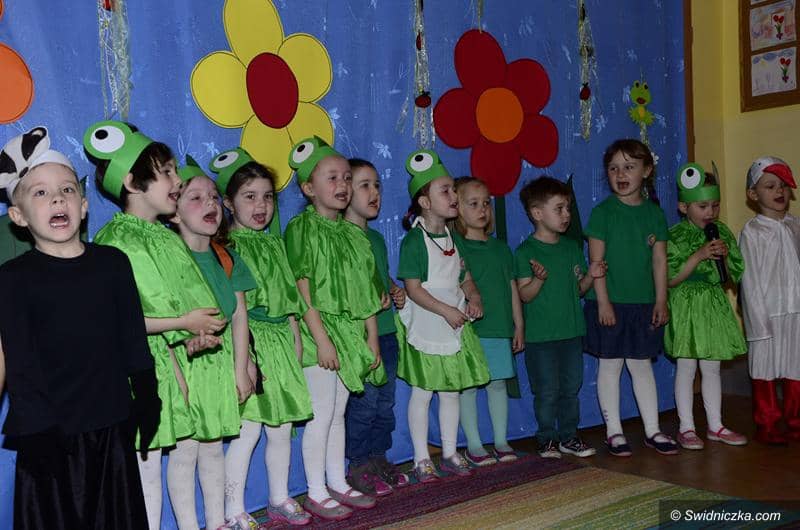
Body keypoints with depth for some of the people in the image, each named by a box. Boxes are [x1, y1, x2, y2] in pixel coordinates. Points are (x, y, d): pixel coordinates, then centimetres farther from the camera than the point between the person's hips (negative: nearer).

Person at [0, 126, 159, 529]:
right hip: (52, 435, -3)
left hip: (111, 425, 3)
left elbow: (134, 339, 7)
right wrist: (35, 430, -13)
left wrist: (147, 398, 7)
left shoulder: (112, 263, 3)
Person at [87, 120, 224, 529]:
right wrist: (183, 322, -18)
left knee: (184, 448, 15)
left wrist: (197, 334, -5)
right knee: (145, 463, 2)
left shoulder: (168, 235, 11)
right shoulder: (115, 244, -15)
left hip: (177, 359, 8)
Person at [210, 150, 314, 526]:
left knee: (282, 427, 13)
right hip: (249, 342, -7)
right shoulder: (227, 245, -8)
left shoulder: (274, 244, 13)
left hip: (280, 342, 7)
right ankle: (234, 512, 10)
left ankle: (280, 499, 28)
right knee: (248, 429, -5)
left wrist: (295, 338, 15)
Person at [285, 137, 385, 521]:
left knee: (338, 413, 14)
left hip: (351, 335, 6)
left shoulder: (354, 234, 12)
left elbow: (366, 294, 12)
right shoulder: (301, 229, -8)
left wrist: (372, 338, 8)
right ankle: (316, 493, 12)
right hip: (319, 334, -6)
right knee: (321, 414, -1)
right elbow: (303, 291, -14)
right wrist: (322, 339, -18)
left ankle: (338, 484, 25)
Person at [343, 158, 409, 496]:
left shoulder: (377, 237, 16)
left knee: (385, 402, 14)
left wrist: (396, 292, 7)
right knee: (363, 402, -2)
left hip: (386, 331, 8)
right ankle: (359, 467, 11)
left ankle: (379, 459, 27)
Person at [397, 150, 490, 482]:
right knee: (422, 392, 2)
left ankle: (449, 454, 25)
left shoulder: (451, 238, 10)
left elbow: (464, 277, 17)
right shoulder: (414, 240, -13)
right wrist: (446, 311, -20)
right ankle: (421, 459, 13)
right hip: (425, 326, -7)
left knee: (451, 391, 13)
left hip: (455, 325, 7)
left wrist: (474, 299, -2)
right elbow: (413, 288, -18)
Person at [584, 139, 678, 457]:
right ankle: (614, 431, 15)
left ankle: (653, 430, 21)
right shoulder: (603, 212, -6)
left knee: (642, 365, 12)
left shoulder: (654, 213, 5)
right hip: (610, 303, -3)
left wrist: (661, 301, 1)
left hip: (643, 303, 3)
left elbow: (659, 260, 5)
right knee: (610, 364, 5)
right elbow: (596, 260, -9)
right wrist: (603, 301, -14)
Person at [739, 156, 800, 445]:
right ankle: (767, 425, 18)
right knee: (766, 371, 5)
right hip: (768, 313, -4)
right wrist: (759, 321, -11)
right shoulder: (751, 232, -5)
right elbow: (749, 280, -7)